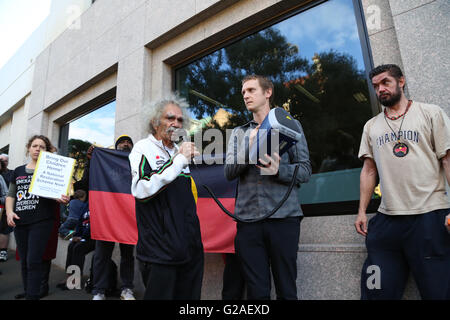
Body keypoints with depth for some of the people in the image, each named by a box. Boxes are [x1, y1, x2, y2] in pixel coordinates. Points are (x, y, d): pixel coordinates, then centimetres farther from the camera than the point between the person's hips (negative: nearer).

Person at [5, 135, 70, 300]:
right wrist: (9, 211, 1)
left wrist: (63, 200, -21)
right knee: (24, 262, 12)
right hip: (20, 223, 4)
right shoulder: (18, 171, 16)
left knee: (33, 261, -8)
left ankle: (33, 296, -2)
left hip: (41, 222, -4)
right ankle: (26, 293, 25)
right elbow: (11, 195, 18)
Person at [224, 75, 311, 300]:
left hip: (283, 216, -2)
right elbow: (229, 172, 4)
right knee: (256, 290, 8)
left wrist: (279, 170, -17)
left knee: (286, 288, 6)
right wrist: (250, 150, -13)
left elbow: (305, 171, 2)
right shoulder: (238, 133, 16)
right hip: (248, 219, 2)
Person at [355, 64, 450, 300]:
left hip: (430, 215, -3)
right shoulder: (371, 126, 15)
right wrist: (362, 211, 6)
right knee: (378, 290, 7)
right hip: (387, 218, 3)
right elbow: (369, 170, 13)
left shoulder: (431, 113, 5)